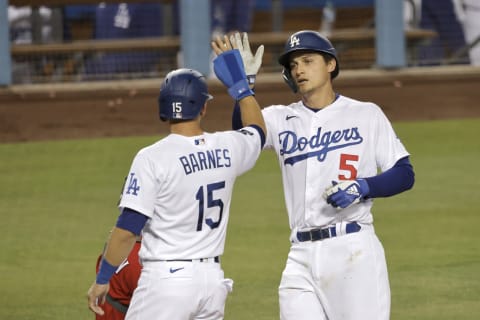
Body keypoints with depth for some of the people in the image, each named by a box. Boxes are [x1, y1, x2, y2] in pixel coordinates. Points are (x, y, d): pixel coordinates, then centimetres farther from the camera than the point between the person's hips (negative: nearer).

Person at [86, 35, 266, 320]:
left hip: (166, 278, -6)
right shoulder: (227, 149, 3)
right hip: (212, 280, 6)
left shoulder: (152, 158, -12)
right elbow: (258, 130, 29)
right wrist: (239, 82, 37)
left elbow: (128, 229, -14)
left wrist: (102, 278, -4)